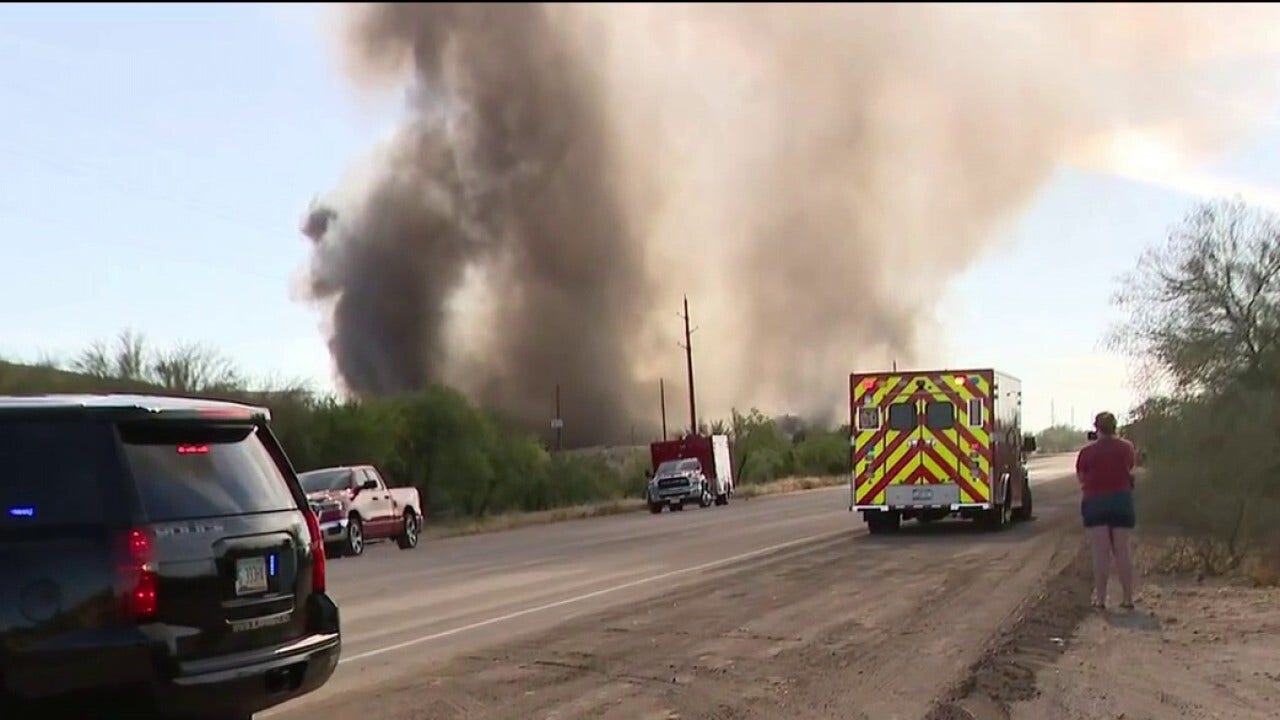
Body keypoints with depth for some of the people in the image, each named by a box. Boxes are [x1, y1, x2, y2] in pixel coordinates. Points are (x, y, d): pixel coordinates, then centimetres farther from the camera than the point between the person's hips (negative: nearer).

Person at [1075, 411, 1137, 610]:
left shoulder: (1087, 451, -5)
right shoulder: (1127, 447, 1)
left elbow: (1080, 476, 2)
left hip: (1095, 501, -2)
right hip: (1122, 500, 2)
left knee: (1101, 553, -1)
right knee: (1122, 552, 6)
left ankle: (1100, 598, -3)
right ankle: (1128, 598, 5)